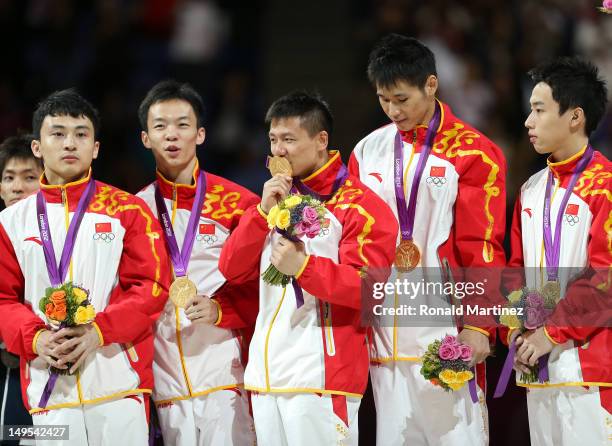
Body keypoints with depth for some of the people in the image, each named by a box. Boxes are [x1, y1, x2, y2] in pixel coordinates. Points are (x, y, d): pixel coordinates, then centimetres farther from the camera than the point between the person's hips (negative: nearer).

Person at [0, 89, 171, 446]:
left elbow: (152, 286, -1)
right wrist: (35, 338, -10)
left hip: (119, 382, -2)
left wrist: (99, 330, -15)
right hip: (48, 386, 2)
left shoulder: (126, 210, 5)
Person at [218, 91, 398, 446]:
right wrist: (264, 212, -2)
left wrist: (303, 266, -25)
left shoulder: (359, 205, -5)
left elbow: (368, 287, -14)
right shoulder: (278, 198, 18)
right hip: (267, 375, 7)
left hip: (322, 377, -7)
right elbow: (232, 269, 11)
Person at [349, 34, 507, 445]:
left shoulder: (473, 153, -3)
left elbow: (483, 248, -6)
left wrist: (478, 325, -11)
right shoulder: (368, 152, 12)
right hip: (384, 334, 4)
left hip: (445, 333, -4)